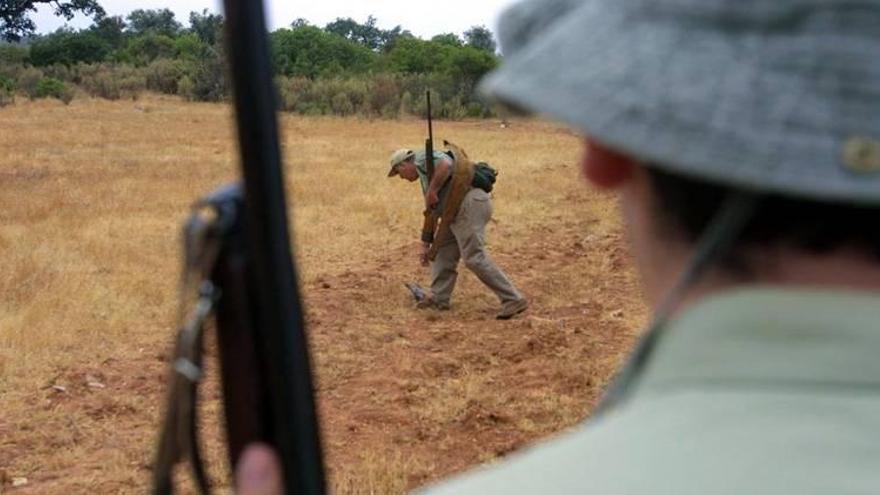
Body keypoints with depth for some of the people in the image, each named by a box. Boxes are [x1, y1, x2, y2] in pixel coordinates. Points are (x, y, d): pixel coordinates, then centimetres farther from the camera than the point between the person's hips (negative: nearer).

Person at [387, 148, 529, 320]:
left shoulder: (422, 159, 3)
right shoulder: (426, 176, 32)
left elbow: (446, 165, -20)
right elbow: (432, 212, 37)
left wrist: (432, 191, -12)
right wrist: (425, 245, 39)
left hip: (470, 203, -11)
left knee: (474, 258, -13)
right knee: (443, 250, 17)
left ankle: (513, 300, -13)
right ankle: (439, 297, 19)